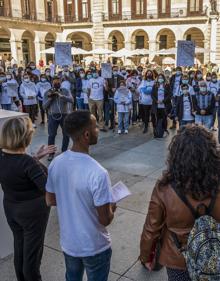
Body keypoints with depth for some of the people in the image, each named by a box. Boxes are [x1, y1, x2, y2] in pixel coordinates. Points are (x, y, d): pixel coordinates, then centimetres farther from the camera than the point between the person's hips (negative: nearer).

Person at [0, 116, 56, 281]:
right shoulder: (28, 163, -29)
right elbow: (49, 187, -27)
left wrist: (37, 157, 7)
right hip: (33, 211, -7)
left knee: (19, 247, 25)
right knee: (32, 250, 12)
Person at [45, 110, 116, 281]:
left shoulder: (56, 163, -12)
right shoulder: (98, 173, -32)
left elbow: (50, 201, 2)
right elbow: (105, 220, -23)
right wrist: (111, 208, -2)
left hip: (68, 242, 5)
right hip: (94, 247, -5)